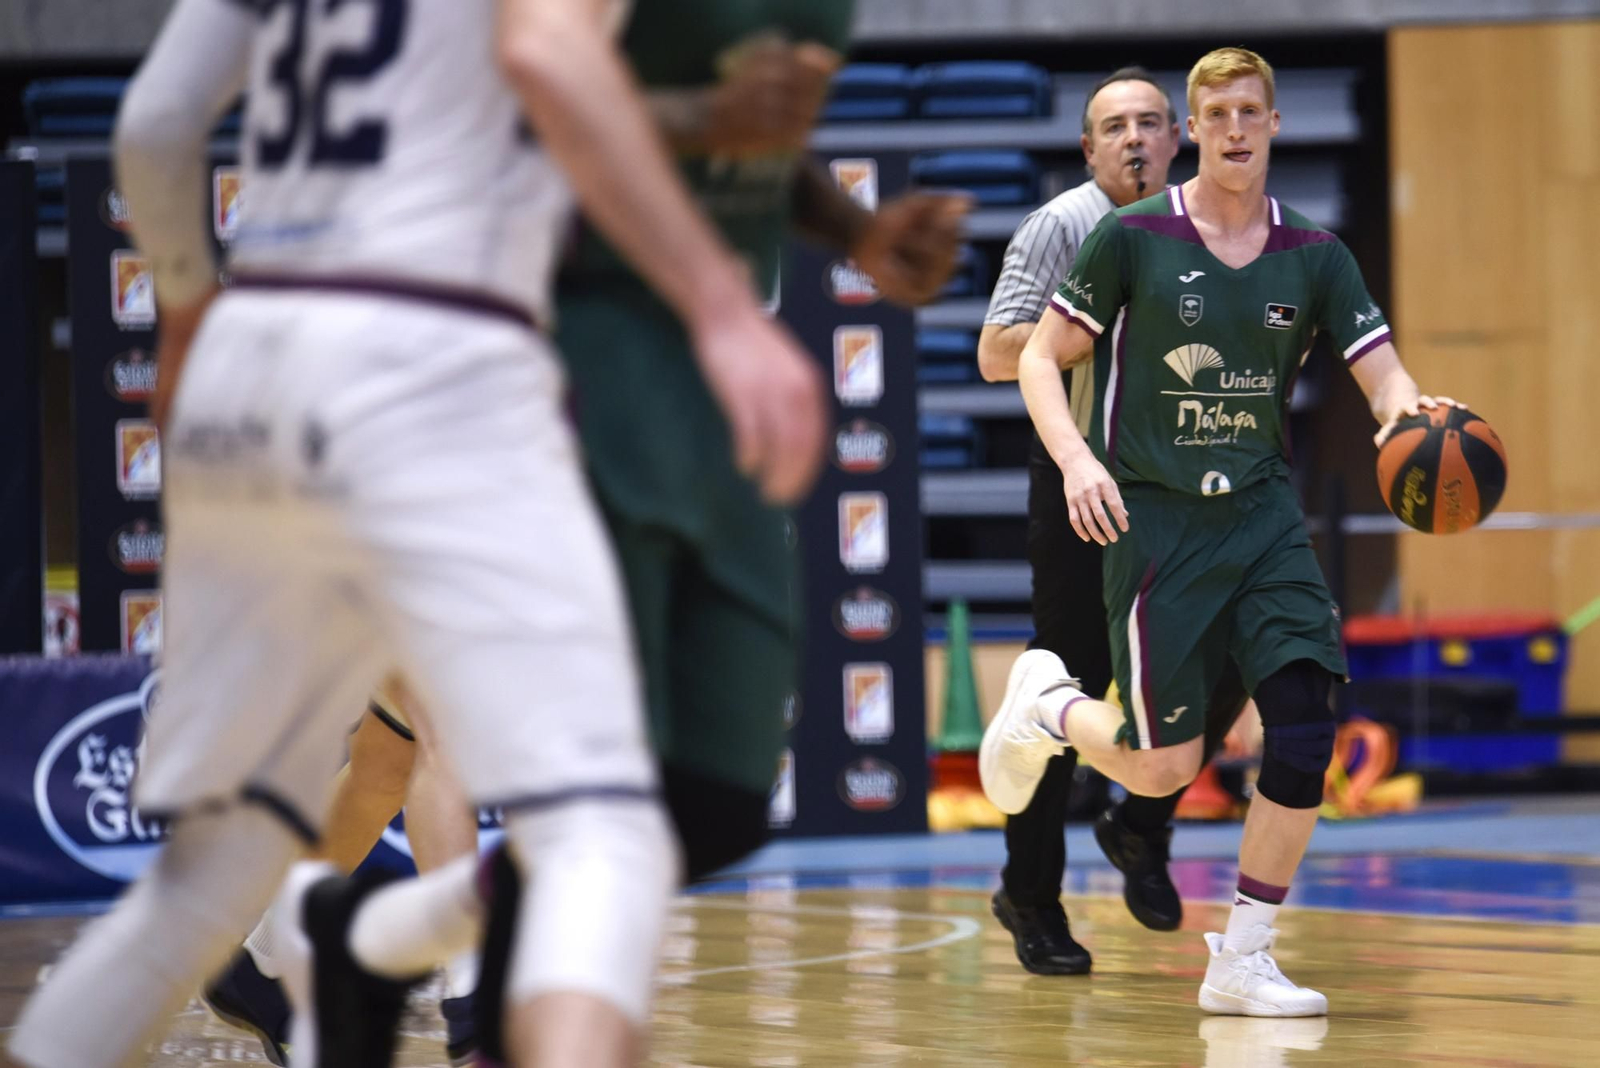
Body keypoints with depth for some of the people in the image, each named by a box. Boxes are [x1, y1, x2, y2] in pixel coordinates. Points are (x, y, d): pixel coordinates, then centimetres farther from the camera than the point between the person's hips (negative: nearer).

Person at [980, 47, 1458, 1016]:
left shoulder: (1314, 256, 4)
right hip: (1155, 516, -3)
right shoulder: (1134, 237, -4)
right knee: (1164, 768, -4)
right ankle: (1047, 703, 31)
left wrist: (1407, 411, -27)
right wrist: (1076, 458, -17)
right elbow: (1040, 361, 0)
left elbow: (1384, 376, -2)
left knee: (1305, 726, -13)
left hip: (1263, 511, 3)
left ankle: (1243, 961, -1)